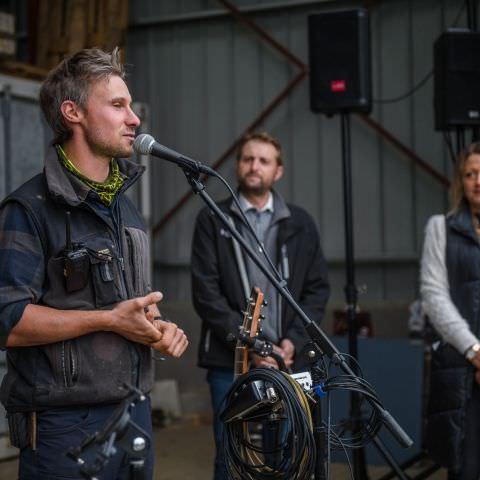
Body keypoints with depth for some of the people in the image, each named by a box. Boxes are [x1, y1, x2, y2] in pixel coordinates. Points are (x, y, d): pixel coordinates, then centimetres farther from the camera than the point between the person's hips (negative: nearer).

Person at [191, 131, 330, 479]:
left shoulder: (300, 223, 9)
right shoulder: (213, 220, 2)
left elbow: (318, 289, 7)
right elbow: (206, 293, -5)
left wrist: (294, 340, -7)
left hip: (284, 361, 2)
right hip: (230, 362, -2)